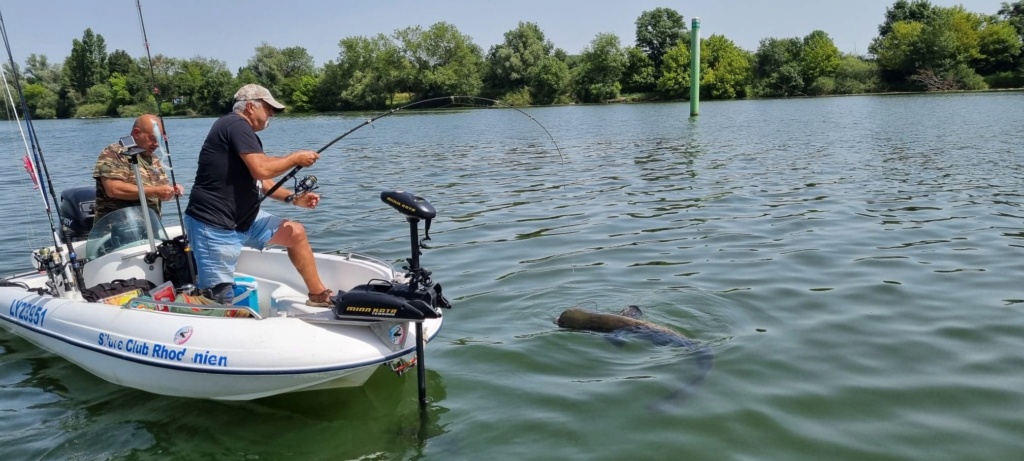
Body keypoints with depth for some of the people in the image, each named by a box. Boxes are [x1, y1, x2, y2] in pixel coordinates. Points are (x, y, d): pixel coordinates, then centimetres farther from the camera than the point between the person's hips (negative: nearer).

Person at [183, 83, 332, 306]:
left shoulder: (244, 132, 18)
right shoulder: (236, 124, -13)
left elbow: (259, 181, 20)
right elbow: (262, 170, -24)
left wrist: (294, 199, 8)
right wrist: (296, 158, -8)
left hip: (243, 219, 11)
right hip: (214, 225, -11)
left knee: (295, 233, 10)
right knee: (217, 300, -13)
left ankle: (318, 294, 18)